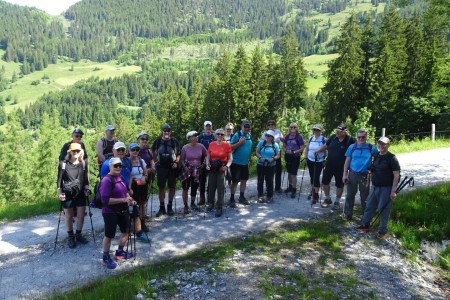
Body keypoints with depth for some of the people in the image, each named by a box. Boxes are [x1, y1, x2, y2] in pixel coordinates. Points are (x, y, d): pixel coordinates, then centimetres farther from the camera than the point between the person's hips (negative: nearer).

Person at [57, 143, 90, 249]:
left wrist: (86, 188, -2)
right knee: (69, 216, 7)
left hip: (80, 194, 2)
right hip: (67, 194, -2)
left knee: (81, 215, 4)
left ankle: (78, 235, 22)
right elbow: (59, 179, -2)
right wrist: (59, 192, -11)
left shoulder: (83, 163, 5)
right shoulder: (63, 164, -3)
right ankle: (71, 237, 21)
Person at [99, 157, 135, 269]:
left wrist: (129, 199, 0)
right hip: (110, 212, -9)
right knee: (109, 235, 4)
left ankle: (119, 252, 42)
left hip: (123, 210, 9)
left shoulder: (121, 178, 4)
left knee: (126, 231, 22)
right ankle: (106, 258, 24)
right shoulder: (106, 180, -21)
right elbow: (105, 200, -27)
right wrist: (123, 200, -26)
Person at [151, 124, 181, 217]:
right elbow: (153, 152, 13)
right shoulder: (158, 141, 2)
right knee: (161, 187, 1)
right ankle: (161, 207, 12)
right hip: (161, 167, 0)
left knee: (172, 187, 5)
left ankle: (170, 207, 19)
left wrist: (176, 162, -8)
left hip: (172, 167, 0)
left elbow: (178, 154, 6)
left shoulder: (174, 141, 1)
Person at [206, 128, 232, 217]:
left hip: (222, 169, -3)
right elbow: (208, 156, 11)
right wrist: (207, 164, -6)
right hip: (212, 169, 3)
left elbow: (230, 158, -2)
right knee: (211, 187, 14)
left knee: (220, 188, -3)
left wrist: (227, 166, -19)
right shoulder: (211, 144, 4)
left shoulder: (227, 145, -4)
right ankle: (211, 203, 37)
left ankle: (219, 208, 6)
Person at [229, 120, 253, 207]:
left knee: (244, 180, 13)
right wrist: (239, 142, -25)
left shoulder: (249, 136, 8)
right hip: (236, 163, -6)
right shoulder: (237, 135, -12)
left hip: (245, 163, 6)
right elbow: (230, 148, -15)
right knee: (235, 181, 0)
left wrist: (249, 160, 19)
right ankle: (232, 199, 10)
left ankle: (241, 197, 27)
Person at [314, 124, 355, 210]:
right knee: (325, 181, 10)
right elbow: (325, 145, 11)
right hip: (329, 165, 4)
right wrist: (318, 150, -1)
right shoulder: (333, 137, -2)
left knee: (339, 185, 11)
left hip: (341, 167, -4)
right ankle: (327, 199, 31)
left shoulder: (350, 140, -15)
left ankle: (337, 202, 29)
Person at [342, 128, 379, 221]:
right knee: (350, 194, 7)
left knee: (364, 196, 10)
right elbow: (347, 161, 3)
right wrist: (345, 174, -1)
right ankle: (348, 213, 17)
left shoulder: (372, 148, -4)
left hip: (365, 175, -1)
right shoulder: (352, 147, 0)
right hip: (352, 173, 1)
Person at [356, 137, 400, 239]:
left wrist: (393, 190, -19)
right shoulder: (376, 156, 8)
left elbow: (396, 175, -15)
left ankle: (383, 231, 17)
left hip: (386, 188, -7)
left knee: (383, 210, 2)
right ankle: (365, 225, 26)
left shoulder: (392, 158, -12)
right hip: (375, 187, 7)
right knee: (369, 206, 12)